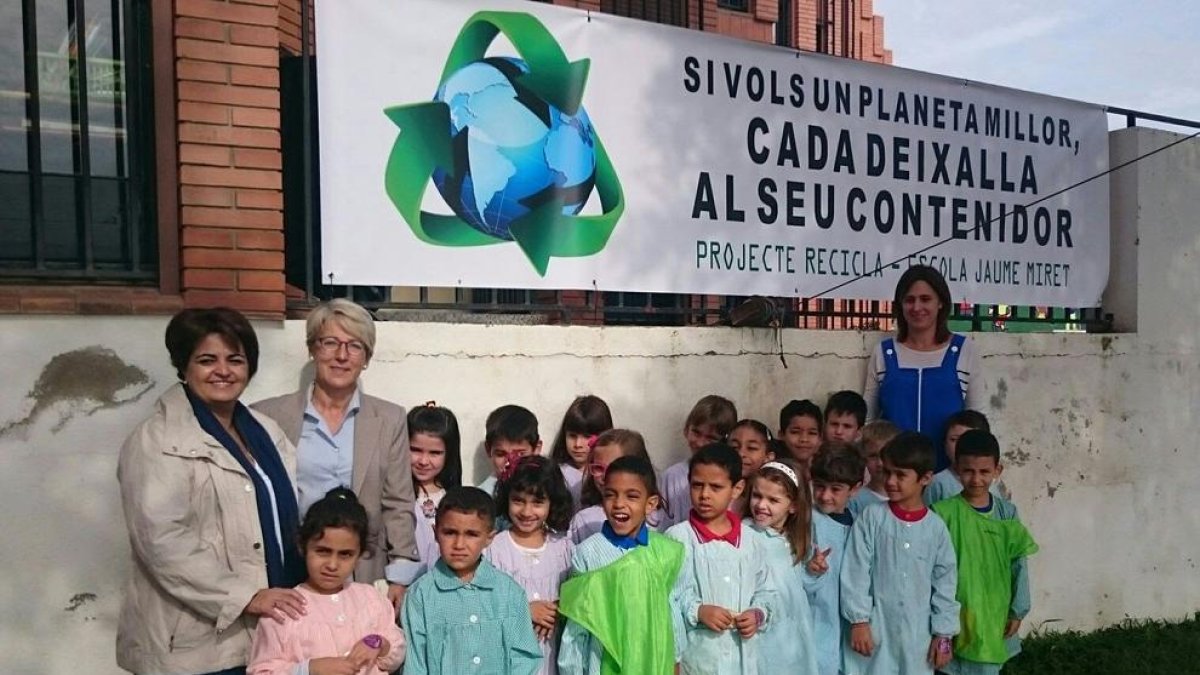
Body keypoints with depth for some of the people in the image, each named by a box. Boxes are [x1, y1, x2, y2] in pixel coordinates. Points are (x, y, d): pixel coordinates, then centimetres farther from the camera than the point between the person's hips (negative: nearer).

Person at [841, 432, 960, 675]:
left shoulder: (936, 527, 0)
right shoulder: (872, 517, -5)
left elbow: (945, 582, 5)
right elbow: (855, 572, -6)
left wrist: (943, 633, 3)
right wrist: (859, 620, -10)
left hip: (918, 633, 2)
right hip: (876, 629, -2)